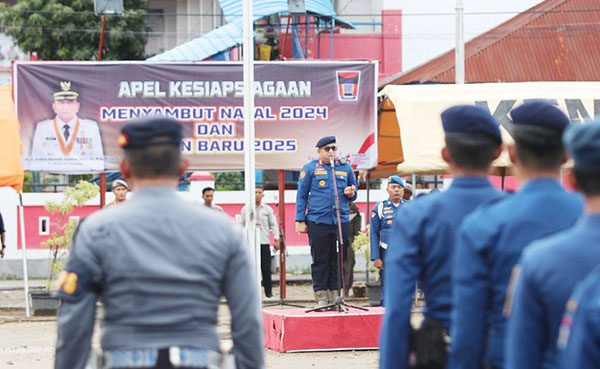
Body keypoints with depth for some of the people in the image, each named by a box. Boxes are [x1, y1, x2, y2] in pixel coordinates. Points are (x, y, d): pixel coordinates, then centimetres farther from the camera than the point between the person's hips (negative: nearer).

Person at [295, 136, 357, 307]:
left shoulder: (345, 168, 13)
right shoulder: (310, 169, 4)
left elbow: (353, 193, 23)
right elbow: (301, 195, 6)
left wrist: (351, 193, -2)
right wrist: (300, 220, 0)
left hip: (341, 222, 3)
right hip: (317, 221, -3)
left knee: (337, 261, 4)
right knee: (320, 261, -1)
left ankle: (335, 296, 10)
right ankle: (321, 297, 2)